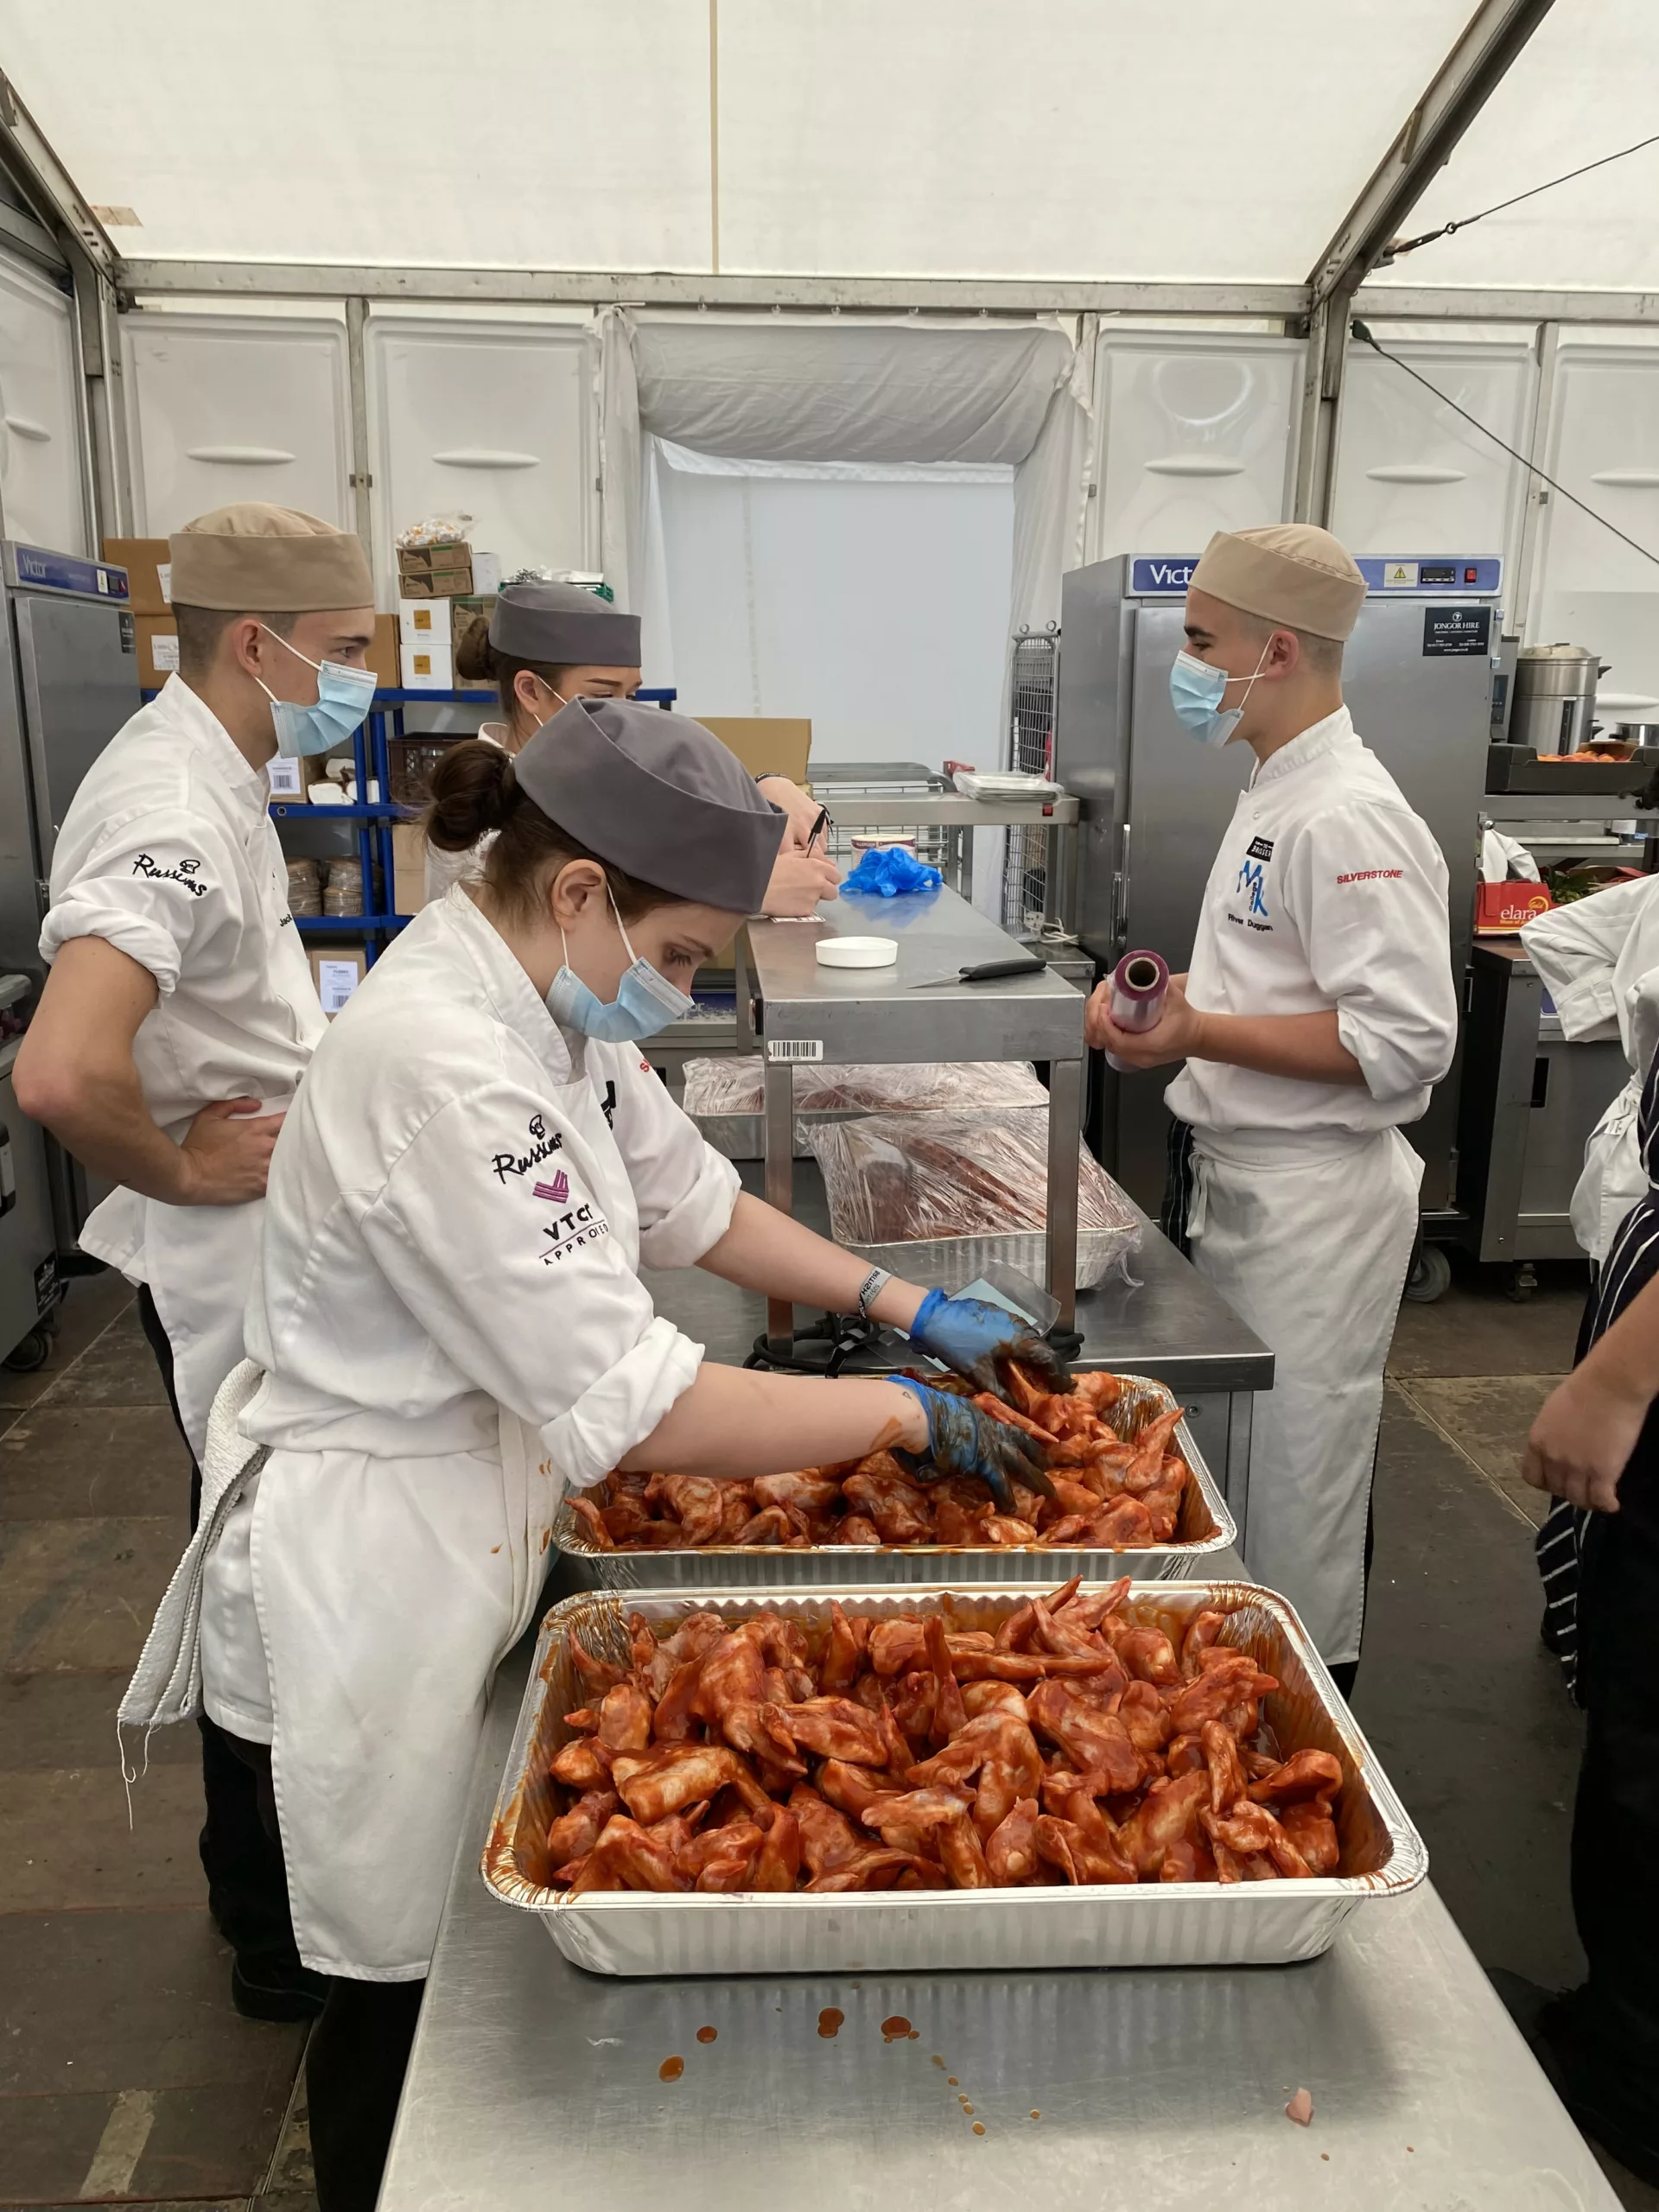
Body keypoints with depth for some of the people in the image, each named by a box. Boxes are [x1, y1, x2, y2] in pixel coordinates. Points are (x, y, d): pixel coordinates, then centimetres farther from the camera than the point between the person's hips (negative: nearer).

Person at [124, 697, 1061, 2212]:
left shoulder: (544, 1001, -2)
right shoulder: (439, 1072, -31)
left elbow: (690, 1199, 10)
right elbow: (630, 1406, -31)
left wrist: (915, 1309, 5)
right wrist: (910, 1417, -20)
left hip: (476, 1512, 9)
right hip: (369, 1572, -9)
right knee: (413, 1988, 13)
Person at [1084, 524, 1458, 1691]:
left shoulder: (1348, 818, -21)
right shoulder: (1278, 794, 11)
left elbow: (1405, 1042, -25)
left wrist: (1201, 1034, -26)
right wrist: (1163, 996, 7)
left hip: (1313, 1198, -10)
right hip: (1240, 1178, 10)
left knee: (1294, 1475, 6)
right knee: (1232, 1457, 21)